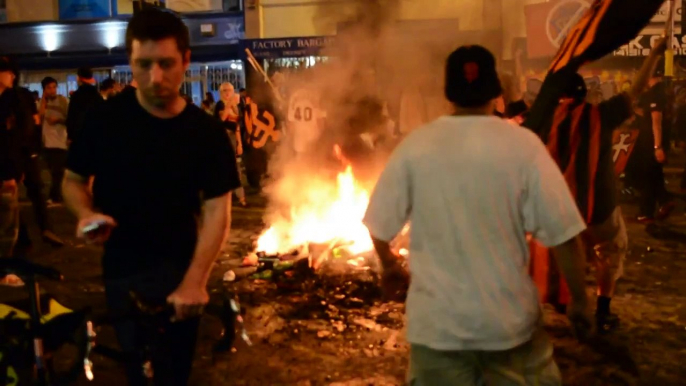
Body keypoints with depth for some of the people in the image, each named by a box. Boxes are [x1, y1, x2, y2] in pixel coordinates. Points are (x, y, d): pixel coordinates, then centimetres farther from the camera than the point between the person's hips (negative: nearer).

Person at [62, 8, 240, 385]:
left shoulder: (206, 131, -9)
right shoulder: (103, 118, -9)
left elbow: (216, 210, -12)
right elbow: (73, 180, 4)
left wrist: (195, 281, -22)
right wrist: (86, 214, -18)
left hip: (180, 270, 0)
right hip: (123, 270, 0)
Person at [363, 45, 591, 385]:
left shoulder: (415, 145, -9)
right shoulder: (523, 144, -12)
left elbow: (379, 226, -2)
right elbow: (564, 236, -12)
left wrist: (389, 265, 19)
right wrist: (579, 300, 3)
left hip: (437, 321, 1)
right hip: (510, 318, 0)